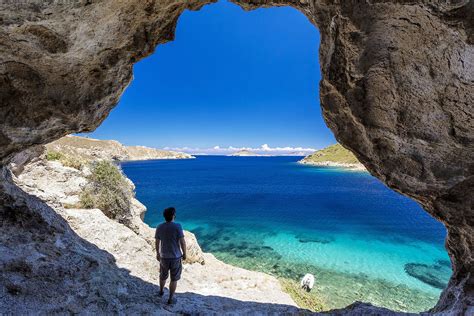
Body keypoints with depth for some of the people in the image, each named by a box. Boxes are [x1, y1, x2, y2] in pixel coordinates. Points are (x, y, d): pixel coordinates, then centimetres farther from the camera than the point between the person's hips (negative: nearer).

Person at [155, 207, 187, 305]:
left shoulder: (159, 227, -7)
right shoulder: (177, 226, -20)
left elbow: (157, 242, 3)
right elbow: (182, 242, -17)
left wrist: (157, 253, 19)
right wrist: (184, 253, -2)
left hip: (163, 256, 4)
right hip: (176, 257, -4)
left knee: (163, 276, 28)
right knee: (174, 279, 14)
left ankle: (161, 291, 50)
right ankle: (171, 299, 24)